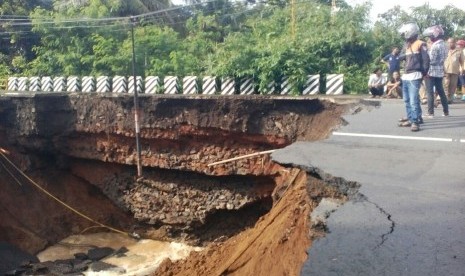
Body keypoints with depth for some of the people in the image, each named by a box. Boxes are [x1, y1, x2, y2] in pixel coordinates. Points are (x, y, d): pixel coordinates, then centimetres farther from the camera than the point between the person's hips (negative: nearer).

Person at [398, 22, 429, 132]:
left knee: (413, 100, -12)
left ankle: (415, 122, -11)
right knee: (407, 100, 12)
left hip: (414, 77, -9)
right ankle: (410, 119, 20)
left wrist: (423, 74, -8)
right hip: (405, 77, 9)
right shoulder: (408, 45, 19)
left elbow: (426, 60, -8)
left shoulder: (420, 44, -5)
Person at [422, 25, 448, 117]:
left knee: (430, 92, -4)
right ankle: (446, 111, 18)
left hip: (431, 72, -8)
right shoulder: (443, 44, 11)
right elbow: (442, 58, 15)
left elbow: (431, 60, -18)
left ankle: (430, 112, -4)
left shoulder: (435, 46, -16)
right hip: (440, 72, 8)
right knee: (441, 91, 13)